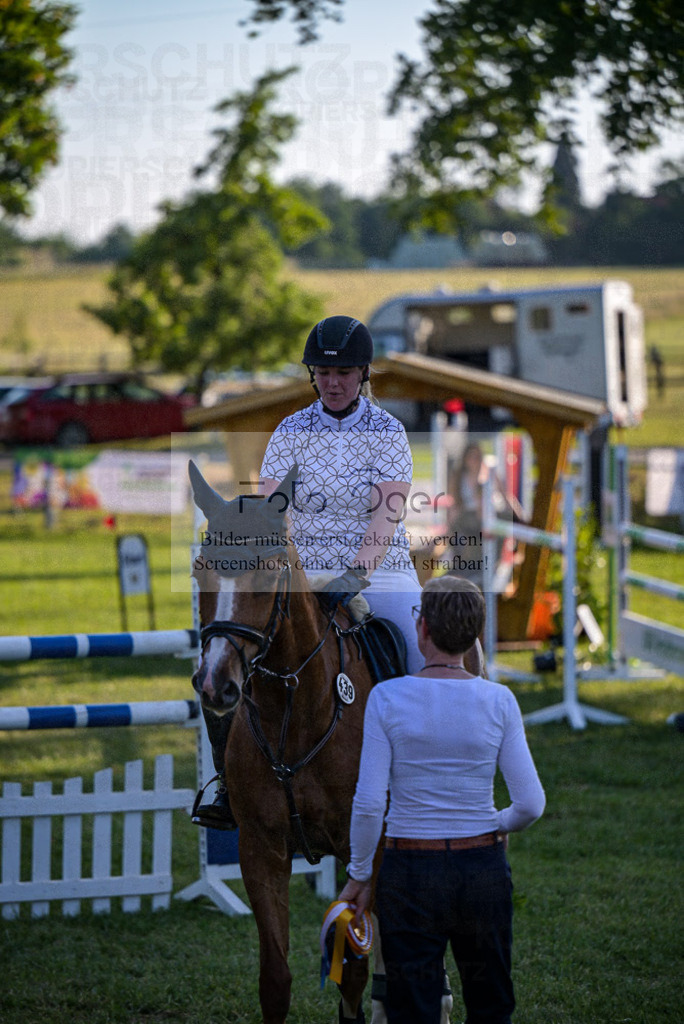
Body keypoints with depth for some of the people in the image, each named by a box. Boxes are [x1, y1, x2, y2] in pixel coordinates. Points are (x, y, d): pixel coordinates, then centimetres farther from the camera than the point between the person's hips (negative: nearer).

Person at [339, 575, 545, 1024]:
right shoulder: (499, 701, -6)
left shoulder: (387, 697, -10)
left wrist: (359, 875, 1)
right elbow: (530, 804, -7)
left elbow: (369, 804, -12)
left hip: (410, 873, -1)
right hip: (483, 869, 2)